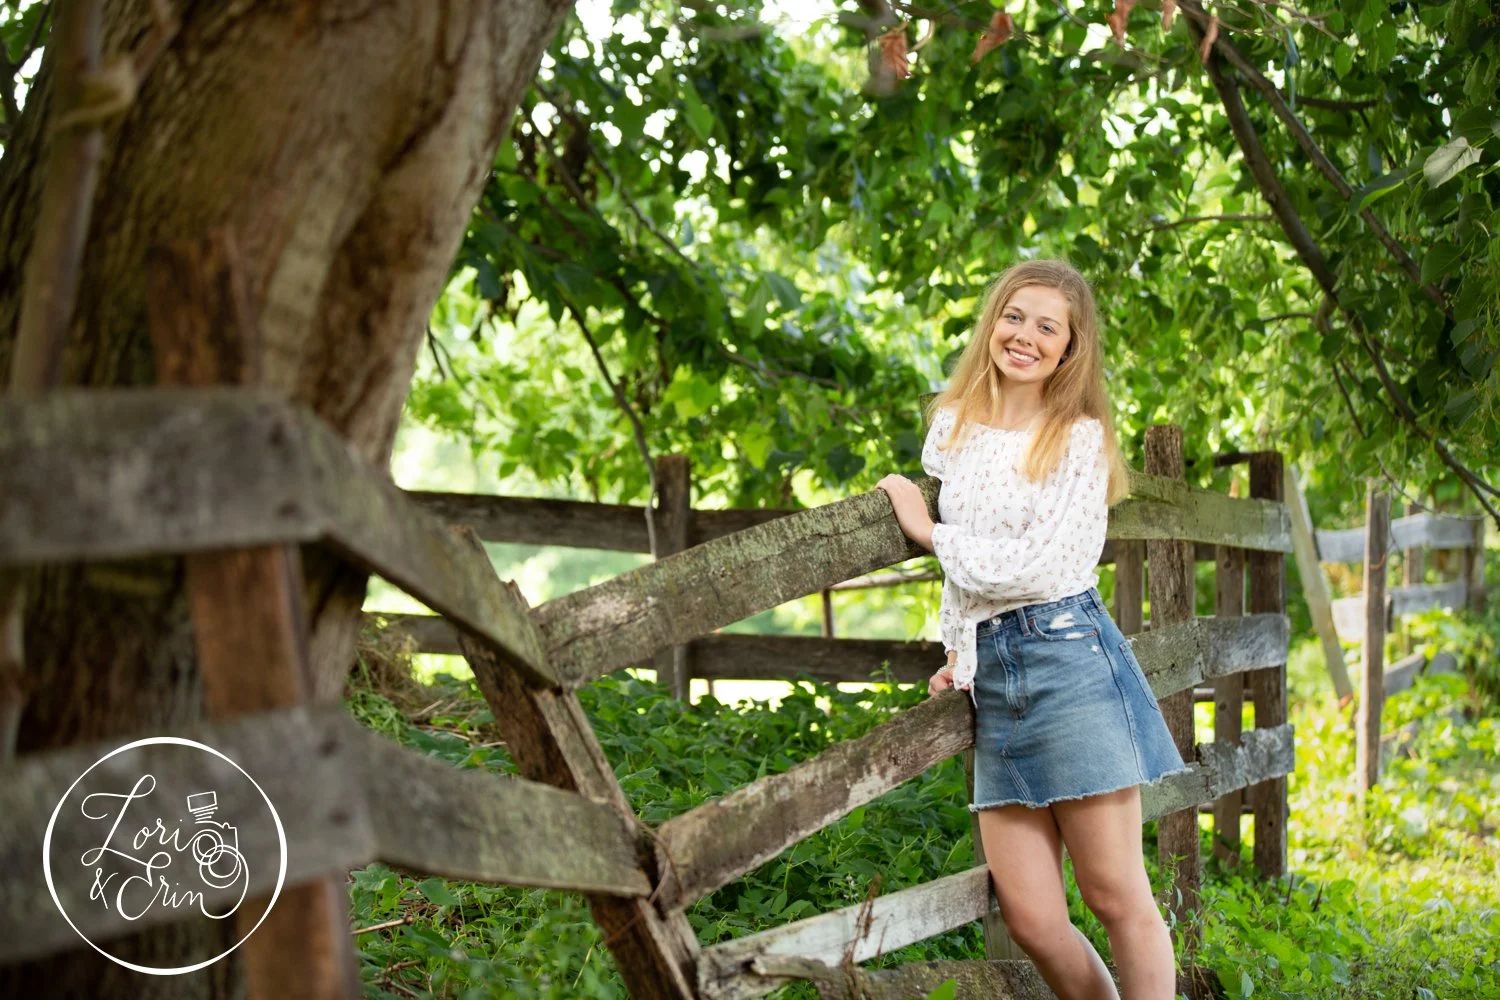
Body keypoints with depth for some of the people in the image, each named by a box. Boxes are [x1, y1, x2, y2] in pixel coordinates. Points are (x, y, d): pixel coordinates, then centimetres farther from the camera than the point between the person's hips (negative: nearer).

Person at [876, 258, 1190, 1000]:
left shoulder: (1081, 439, -3)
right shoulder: (952, 427, 13)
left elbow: (1037, 568, -11)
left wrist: (930, 531, -2)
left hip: (1070, 660, -5)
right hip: (992, 678, 5)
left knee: (1115, 898, -3)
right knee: (1030, 920, 1)